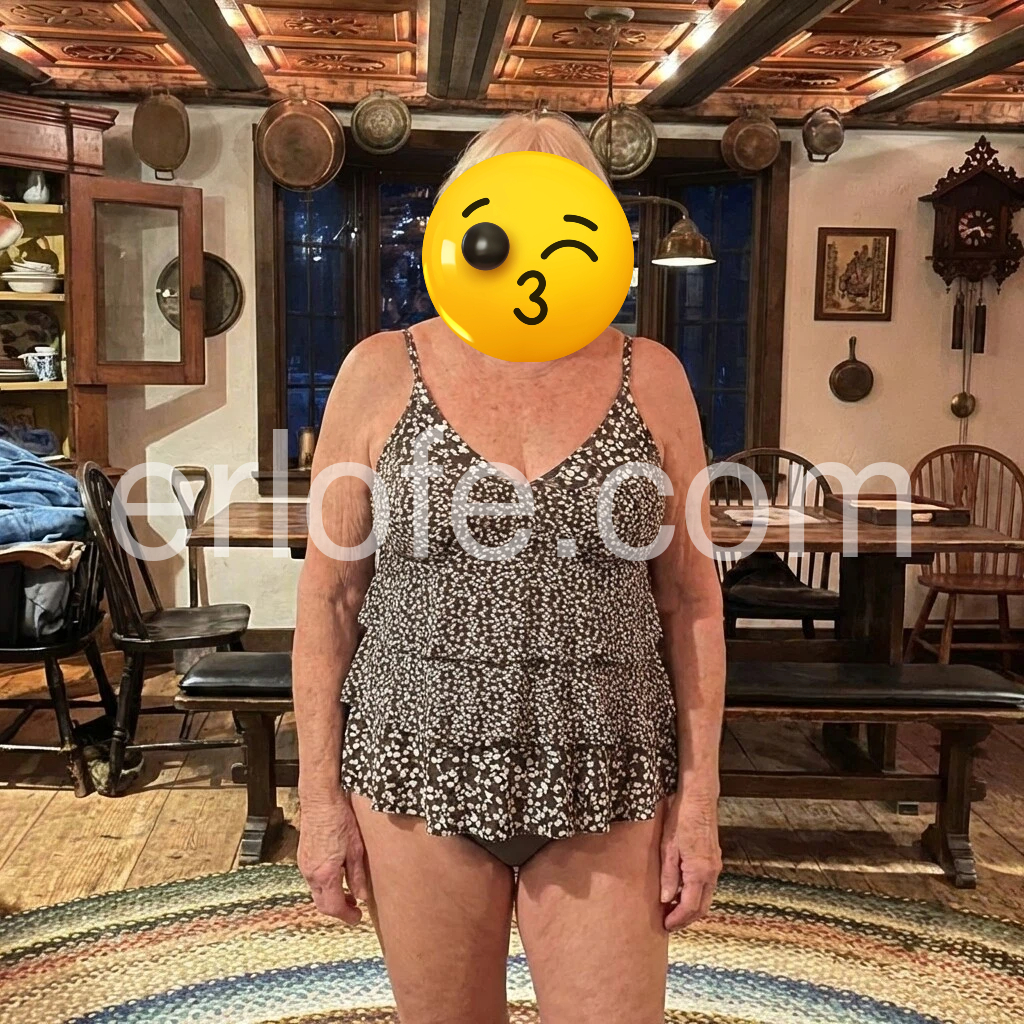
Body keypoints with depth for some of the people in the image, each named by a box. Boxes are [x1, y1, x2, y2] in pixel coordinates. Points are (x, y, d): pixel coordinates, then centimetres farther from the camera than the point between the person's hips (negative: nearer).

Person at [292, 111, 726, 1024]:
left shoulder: (650, 379, 0)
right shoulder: (382, 373, -1)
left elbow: (690, 599, 2)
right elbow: (329, 596, 0)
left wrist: (700, 797, -1)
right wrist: (319, 795, -2)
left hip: (607, 786, 0)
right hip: (419, 774, 0)